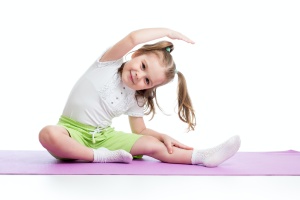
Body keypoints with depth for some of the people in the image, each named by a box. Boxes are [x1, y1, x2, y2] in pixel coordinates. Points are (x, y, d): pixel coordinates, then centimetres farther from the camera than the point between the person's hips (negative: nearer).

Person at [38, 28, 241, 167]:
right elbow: (133, 38, -31)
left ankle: (202, 156, -13)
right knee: (48, 134, -40)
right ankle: (102, 156, -28)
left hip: (103, 136, 4)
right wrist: (168, 32, -19)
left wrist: (163, 136, -8)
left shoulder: (135, 100, 1)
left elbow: (140, 130, 10)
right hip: (72, 131, -4)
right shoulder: (109, 62, -13)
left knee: (151, 144, -16)